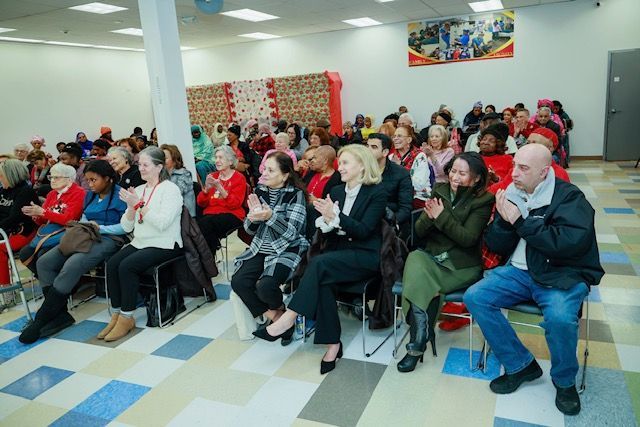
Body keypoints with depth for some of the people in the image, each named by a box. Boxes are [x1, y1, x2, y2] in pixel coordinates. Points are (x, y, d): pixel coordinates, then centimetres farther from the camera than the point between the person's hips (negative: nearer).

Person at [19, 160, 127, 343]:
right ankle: (60, 315, -13)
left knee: (71, 266, -32)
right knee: (44, 262, -12)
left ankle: (40, 320, -21)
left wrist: (100, 228, -13)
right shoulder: (90, 195, 22)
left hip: (108, 240, -9)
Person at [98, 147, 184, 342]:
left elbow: (162, 222, -20)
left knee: (127, 266, -25)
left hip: (164, 245, -6)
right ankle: (116, 314, -7)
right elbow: (126, 227, 10)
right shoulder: (138, 190, 14)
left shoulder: (170, 189, -6)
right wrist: (131, 207, -7)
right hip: (140, 243, 6)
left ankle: (126, 318, -12)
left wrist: (139, 205, -18)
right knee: (112, 263, -18)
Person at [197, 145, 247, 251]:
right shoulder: (212, 176, 15)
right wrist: (206, 189, -9)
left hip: (231, 215, -4)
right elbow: (201, 203, 10)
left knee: (204, 223, -31)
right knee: (199, 223, -30)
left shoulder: (239, 178, 2)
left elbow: (235, 204, -11)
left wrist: (219, 188, -21)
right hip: (210, 213, 4)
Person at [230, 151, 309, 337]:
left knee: (265, 286, -27)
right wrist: (253, 216, -14)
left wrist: (270, 216, -28)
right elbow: (250, 229, 8)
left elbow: (292, 232, -15)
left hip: (288, 250, -6)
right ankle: (275, 317, 3)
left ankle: (279, 312, 11)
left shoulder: (296, 194, -9)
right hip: (261, 248, 6)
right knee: (238, 282, -16)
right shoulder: (259, 191, 7)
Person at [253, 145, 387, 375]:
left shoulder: (377, 193, -3)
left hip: (365, 255, -5)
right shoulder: (336, 191, 13)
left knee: (319, 263, -31)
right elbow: (327, 235, 10)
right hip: (338, 253, 5)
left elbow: (363, 230, -13)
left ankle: (288, 319, -25)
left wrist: (335, 215, -24)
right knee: (323, 282, -29)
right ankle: (332, 343, -19)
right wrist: (326, 218, -13)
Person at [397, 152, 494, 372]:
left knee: (417, 283, -26)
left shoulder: (483, 201, -2)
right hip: (430, 256, 4)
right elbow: (419, 232, 6)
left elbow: (468, 239, -13)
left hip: (462, 265, -3)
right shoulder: (439, 191, 9)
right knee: (415, 262, -30)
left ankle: (417, 344, -9)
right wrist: (429, 216, -15)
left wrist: (442, 216, -17)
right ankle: (419, 341, -21)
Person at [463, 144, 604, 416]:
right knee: (474, 297, -13)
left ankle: (565, 381, 0)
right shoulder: (511, 194, 5)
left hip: (563, 274, -5)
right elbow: (496, 246, 6)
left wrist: (521, 221, -21)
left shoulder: (569, 196, -9)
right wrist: (504, 220, -14)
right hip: (519, 271, 6)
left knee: (559, 317, -33)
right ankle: (520, 366, 2)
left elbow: (571, 242, -26)